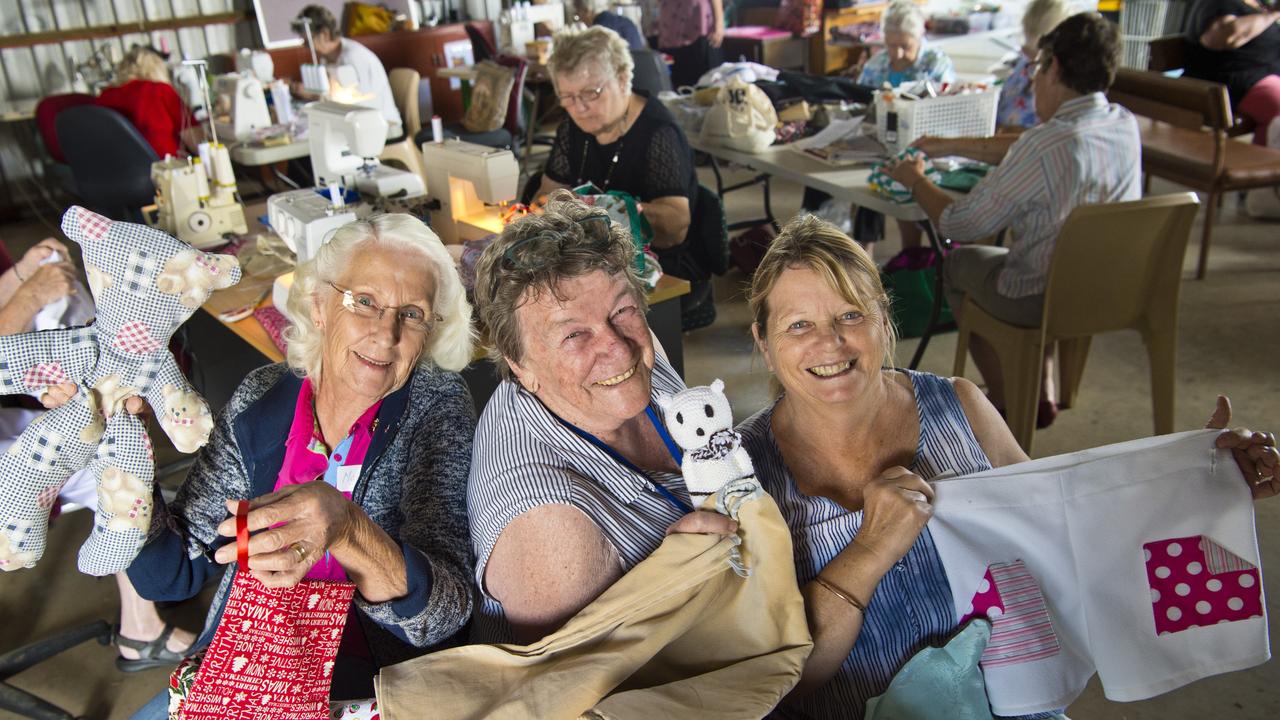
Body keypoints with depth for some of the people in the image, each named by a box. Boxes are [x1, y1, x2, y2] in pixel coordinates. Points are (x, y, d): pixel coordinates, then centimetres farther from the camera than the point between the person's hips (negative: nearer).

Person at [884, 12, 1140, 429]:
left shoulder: (1046, 144, -27)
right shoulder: (1126, 125, -3)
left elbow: (958, 225, -17)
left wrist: (916, 180, 1)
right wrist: (948, 147, 20)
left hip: (1045, 299, -7)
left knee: (959, 262, 21)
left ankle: (1007, 403, 28)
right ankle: (1041, 392, 31)